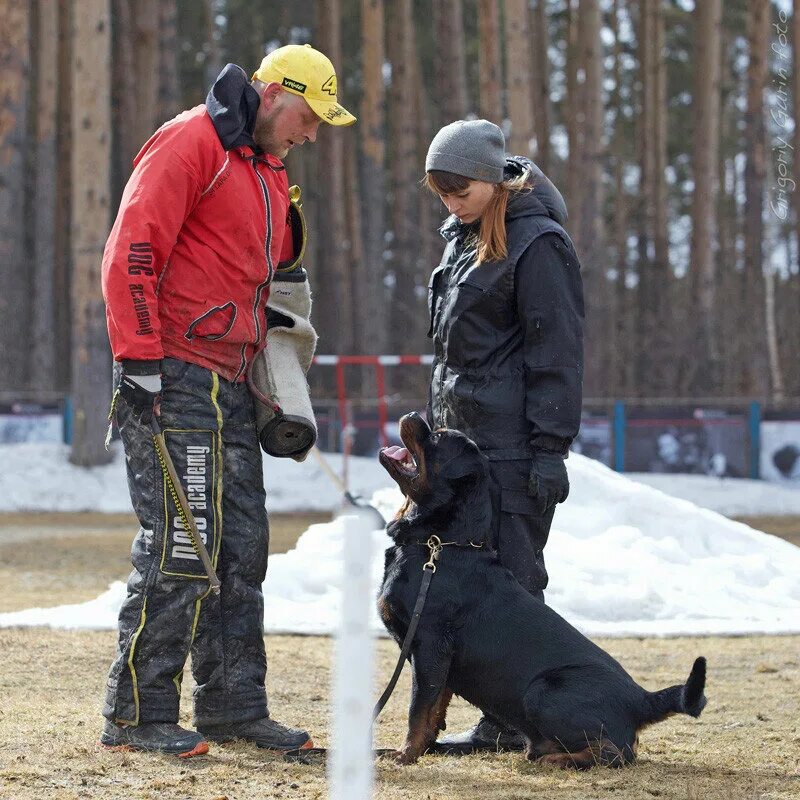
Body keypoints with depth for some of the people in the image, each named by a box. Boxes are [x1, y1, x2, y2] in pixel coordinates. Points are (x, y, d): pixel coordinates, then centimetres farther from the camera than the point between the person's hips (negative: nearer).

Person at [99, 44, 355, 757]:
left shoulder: (269, 173, 21)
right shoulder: (190, 144, -9)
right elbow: (131, 253, -16)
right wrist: (139, 358, -20)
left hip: (231, 389, 9)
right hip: (174, 379, -9)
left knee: (241, 549, 10)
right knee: (180, 547, -11)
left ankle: (234, 706, 17)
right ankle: (136, 715, -5)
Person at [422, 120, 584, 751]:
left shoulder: (536, 243, -10)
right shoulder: (462, 238, 17)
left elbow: (558, 353, -13)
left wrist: (550, 450, -16)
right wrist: (436, 433, 21)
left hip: (513, 446, -9)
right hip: (461, 438, 9)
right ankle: (503, 718, 9)